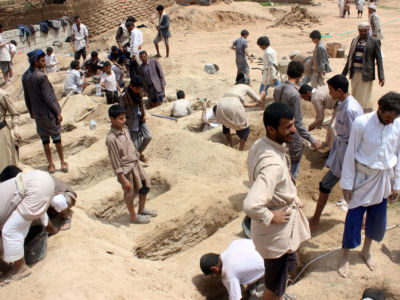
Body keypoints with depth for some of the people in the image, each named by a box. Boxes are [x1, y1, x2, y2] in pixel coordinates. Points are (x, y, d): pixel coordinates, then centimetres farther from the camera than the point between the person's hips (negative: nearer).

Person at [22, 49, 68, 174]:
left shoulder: (25, 76, 0)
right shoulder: (41, 76, -21)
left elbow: (27, 97, 9)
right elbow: (48, 98, -20)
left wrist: (31, 111, 21)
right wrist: (58, 112, -12)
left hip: (37, 113, 5)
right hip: (49, 113, -5)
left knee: (45, 140, 15)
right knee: (57, 138, 11)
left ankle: (51, 165, 22)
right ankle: (63, 163, 23)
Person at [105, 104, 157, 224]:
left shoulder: (124, 129, -2)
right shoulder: (111, 139, -25)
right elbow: (115, 162, -21)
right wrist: (123, 179, -18)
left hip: (135, 164, 8)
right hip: (126, 170, -8)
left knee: (145, 186, 18)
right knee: (130, 194, 11)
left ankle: (142, 210, 42)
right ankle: (134, 217, 34)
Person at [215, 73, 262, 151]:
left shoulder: (234, 87, 38)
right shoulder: (246, 87, 23)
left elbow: (243, 104, 49)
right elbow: (259, 101, 26)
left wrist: (255, 105, 59)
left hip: (221, 105, 6)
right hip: (233, 107, -6)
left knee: (225, 124, 34)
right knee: (245, 129, 14)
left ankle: (231, 146, 35)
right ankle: (241, 150, 13)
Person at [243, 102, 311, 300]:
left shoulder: (260, 145, -6)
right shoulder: (272, 164, -36)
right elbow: (251, 206, -46)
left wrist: (291, 199, 9)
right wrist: (270, 217, -27)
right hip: (277, 234, -10)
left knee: (287, 265, 35)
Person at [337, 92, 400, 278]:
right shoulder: (362, 123, -18)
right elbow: (350, 154, -11)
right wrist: (347, 184, -9)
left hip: (384, 178, 4)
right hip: (363, 176, -3)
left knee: (378, 217, 15)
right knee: (354, 215, 3)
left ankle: (366, 249, 41)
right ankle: (346, 255, 23)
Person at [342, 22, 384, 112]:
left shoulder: (374, 41, -5)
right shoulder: (354, 40, 10)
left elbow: (379, 60, -6)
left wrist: (381, 77, -13)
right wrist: (343, 74, 17)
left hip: (366, 73, -5)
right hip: (354, 72, 5)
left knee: (365, 98, -3)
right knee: (355, 97, 11)